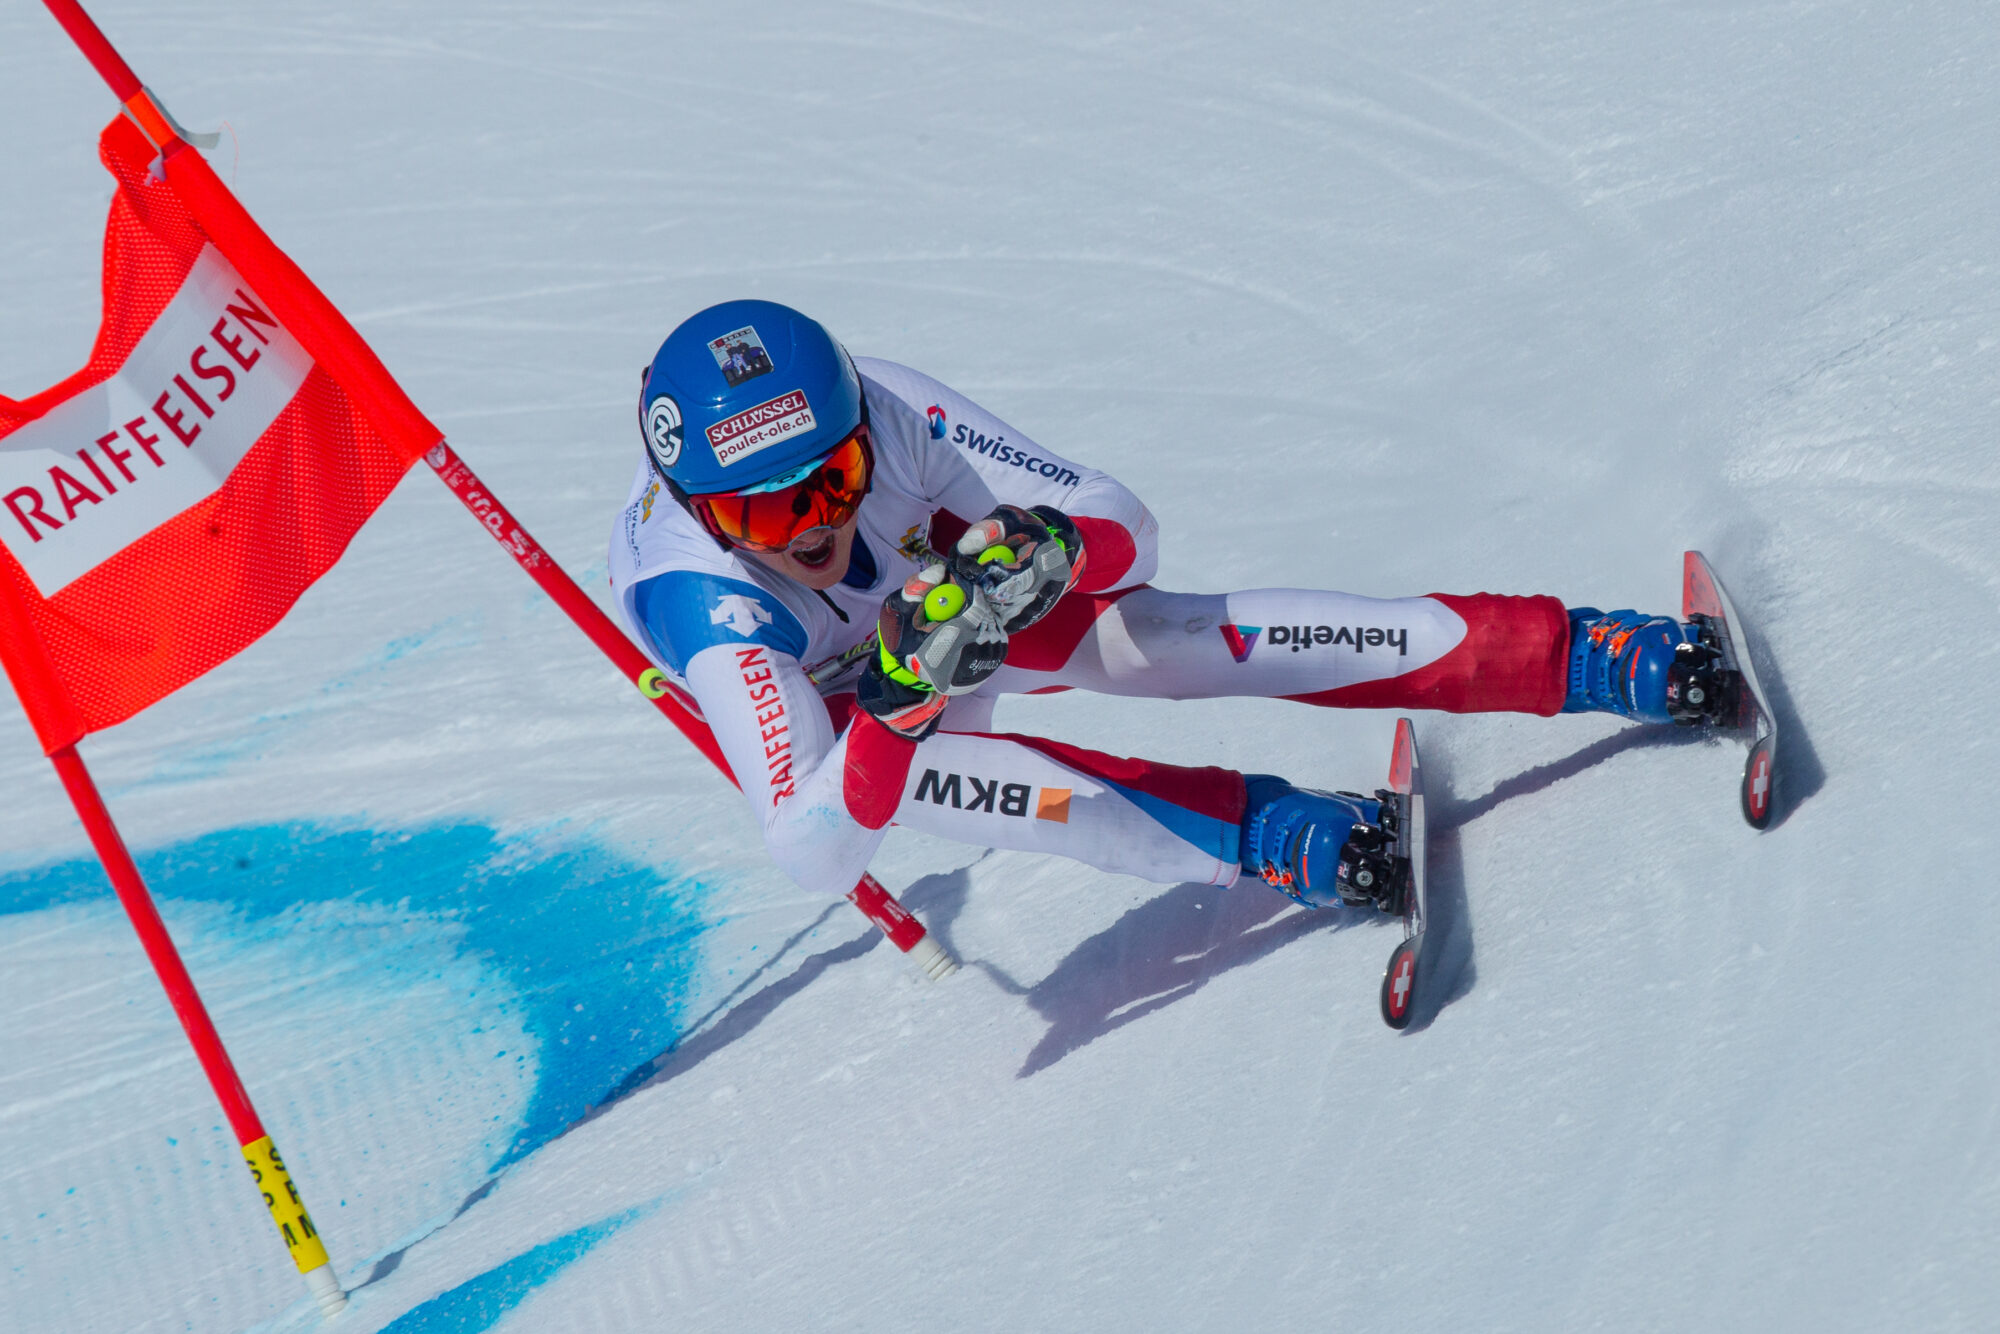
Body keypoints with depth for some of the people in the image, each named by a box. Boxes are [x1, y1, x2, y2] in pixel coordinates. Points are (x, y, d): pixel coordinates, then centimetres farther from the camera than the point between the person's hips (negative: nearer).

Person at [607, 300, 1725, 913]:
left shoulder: (886, 413, -32)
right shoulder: (690, 591, -39)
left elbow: (1126, 529, -25)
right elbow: (812, 854, -44)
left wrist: (1053, 548, -47)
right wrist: (905, 693, -57)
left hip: (950, 584, 2)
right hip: (813, 705, -1)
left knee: (1181, 636, -22)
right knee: (909, 763, -37)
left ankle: (1590, 655, -22)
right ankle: (1276, 837, -33)